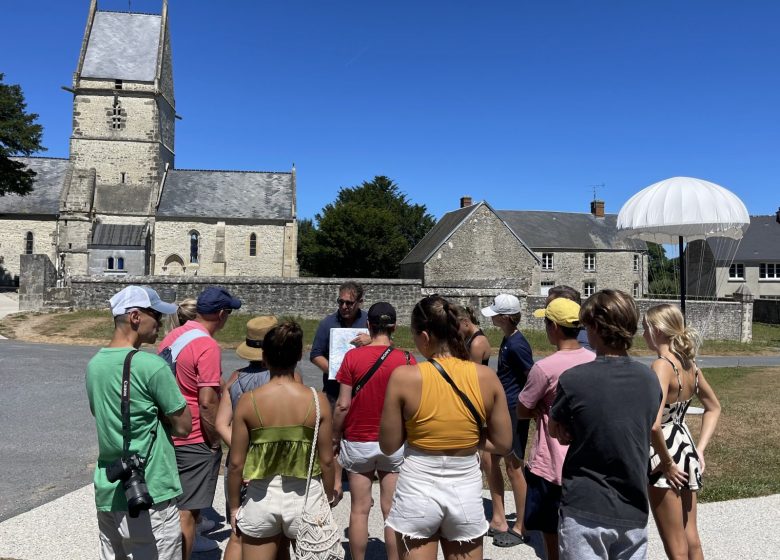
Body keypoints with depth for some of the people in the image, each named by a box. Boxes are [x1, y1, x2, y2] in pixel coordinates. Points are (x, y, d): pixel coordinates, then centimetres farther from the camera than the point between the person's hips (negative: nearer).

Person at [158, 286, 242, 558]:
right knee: (187, 509, 3)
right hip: (194, 439, -9)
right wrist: (215, 441, -12)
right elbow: (208, 402, -24)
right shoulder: (207, 346, -22)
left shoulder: (173, 335, 5)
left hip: (168, 433, 9)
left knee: (177, 501, 27)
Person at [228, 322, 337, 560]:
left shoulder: (248, 401, -12)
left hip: (261, 498, 0)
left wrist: (234, 505, 9)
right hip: (305, 498, 0)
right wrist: (329, 496, 11)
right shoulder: (317, 401, -13)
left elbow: (236, 463, -6)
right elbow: (326, 460, -6)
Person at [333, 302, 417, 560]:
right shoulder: (407, 360, -8)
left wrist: (335, 437, 4)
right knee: (392, 512, 10)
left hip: (358, 442, 0)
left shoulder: (353, 356, -10)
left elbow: (343, 405, -10)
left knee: (359, 510, 12)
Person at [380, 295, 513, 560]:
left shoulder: (404, 377, -16)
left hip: (417, 490, -2)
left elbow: (388, 445, -8)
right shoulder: (486, 376, -9)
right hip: (466, 490, 2)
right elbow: (504, 444, -1)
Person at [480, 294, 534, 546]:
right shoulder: (507, 339, 9)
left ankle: (520, 528, 17)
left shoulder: (517, 344, -20)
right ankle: (499, 520, 27)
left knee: (513, 467, 2)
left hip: (514, 410, -10)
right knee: (491, 461, 14)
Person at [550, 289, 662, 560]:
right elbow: (649, 430, 9)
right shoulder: (650, 379, -3)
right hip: (634, 513, 4)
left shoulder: (573, 379, -18)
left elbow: (558, 433, -4)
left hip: (585, 512, -4)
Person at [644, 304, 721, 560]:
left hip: (668, 458, -8)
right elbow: (714, 408, 17)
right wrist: (699, 449, 12)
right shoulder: (689, 364, 2)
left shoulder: (662, 366, -23)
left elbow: (654, 425, -33)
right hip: (686, 451, 8)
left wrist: (666, 463, -19)